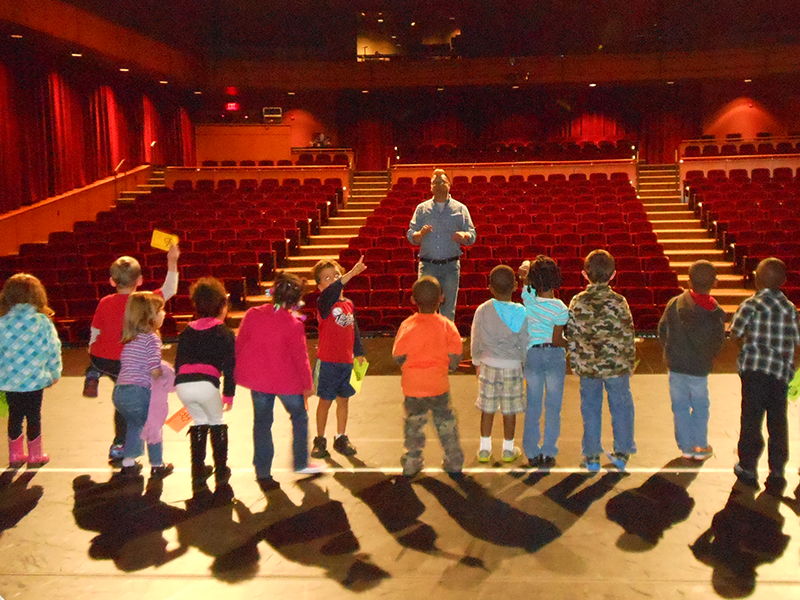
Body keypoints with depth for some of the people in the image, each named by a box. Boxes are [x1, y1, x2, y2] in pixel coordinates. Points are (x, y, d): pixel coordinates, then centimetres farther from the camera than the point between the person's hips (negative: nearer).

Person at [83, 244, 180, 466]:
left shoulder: (105, 303, -6)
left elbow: (95, 331, 4)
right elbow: (169, 290, -8)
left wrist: (92, 350, 23)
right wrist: (172, 263, -3)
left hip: (100, 357, 3)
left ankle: (92, 376, 23)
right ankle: (118, 447, 17)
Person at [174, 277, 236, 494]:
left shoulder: (187, 332, 26)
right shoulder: (225, 333, 13)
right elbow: (229, 366, 7)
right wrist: (228, 394, 13)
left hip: (183, 384, 4)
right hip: (206, 384, -4)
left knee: (199, 422, 26)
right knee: (217, 424, 20)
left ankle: (198, 473, 26)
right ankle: (221, 472, 23)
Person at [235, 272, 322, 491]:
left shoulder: (253, 314, -7)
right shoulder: (293, 324, -17)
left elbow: (239, 345, 2)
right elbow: (300, 357, -10)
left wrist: (239, 371, 16)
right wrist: (307, 384, 4)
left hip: (257, 378, 4)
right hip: (286, 380, -3)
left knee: (262, 423, 14)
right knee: (299, 416, 19)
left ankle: (263, 473, 16)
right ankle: (301, 463, 26)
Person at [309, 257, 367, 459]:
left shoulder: (349, 304, 7)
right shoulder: (324, 303, -12)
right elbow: (332, 292, -35)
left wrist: (359, 354, 17)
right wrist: (352, 273, -46)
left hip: (347, 361, 5)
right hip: (328, 361, -5)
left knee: (343, 399, 14)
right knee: (325, 401, 5)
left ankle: (341, 438, 28)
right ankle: (320, 440, 19)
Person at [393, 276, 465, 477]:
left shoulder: (407, 325, -10)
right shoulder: (446, 325, -9)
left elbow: (398, 356, -8)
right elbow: (455, 356, -9)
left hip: (413, 386, 0)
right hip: (438, 385, 0)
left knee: (414, 423, 16)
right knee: (446, 423, 16)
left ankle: (412, 462, 23)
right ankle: (454, 462, 23)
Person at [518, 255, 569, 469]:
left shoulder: (528, 297, -7)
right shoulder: (560, 308, -15)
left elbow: (523, 274, 11)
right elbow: (557, 340, -11)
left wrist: (526, 266, 27)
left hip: (532, 355, 3)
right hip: (554, 355, -3)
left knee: (532, 406, 11)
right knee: (553, 407, 7)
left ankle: (532, 454, 16)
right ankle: (548, 454, 10)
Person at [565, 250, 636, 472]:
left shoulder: (577, 302, -7)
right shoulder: (618, 302, -10)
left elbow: (571, 336, -3)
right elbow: (628, 336, -6)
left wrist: (575, 365, 8)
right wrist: (629, 363, 7)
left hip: (587, 367, 1)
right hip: (616, 366, -1)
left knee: (590, 410, 12)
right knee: (621, 408, 15)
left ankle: (591, 456, 17)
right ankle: (622, 453, 22)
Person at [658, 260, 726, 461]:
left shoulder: (675, 303, -10)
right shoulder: (716, 313, -13)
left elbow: (662, 331, 0)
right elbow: (718, 344, -3)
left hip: (675, 364, 1)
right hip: (699, 368, -1)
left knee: (680, 406, 12)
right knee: (700, 407, 15)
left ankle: (685, 446, 19)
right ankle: (700, 447, 21)